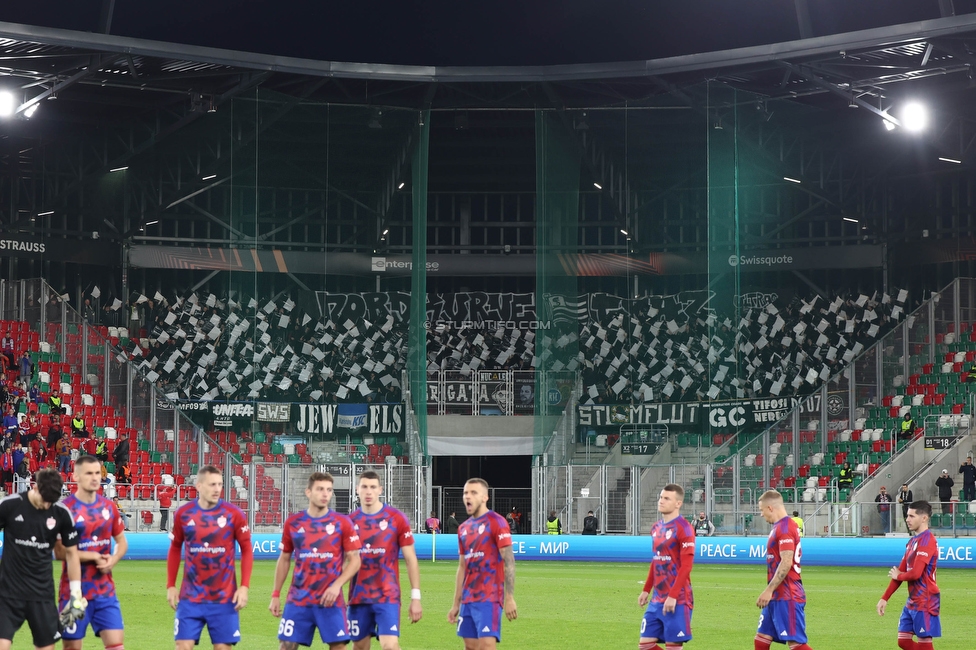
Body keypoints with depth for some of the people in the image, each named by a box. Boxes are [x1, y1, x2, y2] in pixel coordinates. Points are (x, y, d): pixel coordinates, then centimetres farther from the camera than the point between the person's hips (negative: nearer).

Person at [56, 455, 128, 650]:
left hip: (105, 591, 4)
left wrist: (113, 559, -5)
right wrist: (93, 557, -14)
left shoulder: (108, 507, 6)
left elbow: (121, 541, 15)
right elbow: (59, 552, -13)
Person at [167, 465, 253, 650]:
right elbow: (175, 549, 12)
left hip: (224, 599, -1)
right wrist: (170, 585, 7)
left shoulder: (233, 514, -5)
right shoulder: (183, 513, 0)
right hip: (190, 598, 1)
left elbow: (247, 550, 0)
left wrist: (244, 587, -8)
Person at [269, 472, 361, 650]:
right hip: (298, 600, 1)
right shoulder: (293, 523, 5)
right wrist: (276, 595, 9)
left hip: (330, 600, -1)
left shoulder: (342, 523, 0)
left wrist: (337, 585, -15)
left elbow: (354, 560, 0)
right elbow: (284, 559, 14)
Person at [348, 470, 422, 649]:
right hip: (358, 598, 3)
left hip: (387, 597, -3)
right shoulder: (350, 521, 5)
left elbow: (410, 559, -1)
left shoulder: (397, 518, -3)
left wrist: (415, 597, -5)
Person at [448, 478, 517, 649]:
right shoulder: (463, 528, 16)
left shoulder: (496, 522, -7)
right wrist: (456, 604, 18)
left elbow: (509, 561, -11)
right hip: (468, 600, 8)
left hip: (489, 598, -7)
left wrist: (509, 598, -18)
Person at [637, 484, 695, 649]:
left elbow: (686, 566, -17)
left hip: (677, 599, -8)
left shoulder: (683, 528, -11)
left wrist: (673, 596, -21)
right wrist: (646, 590, 18)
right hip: (657, 598, 8)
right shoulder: (656, 528, 14)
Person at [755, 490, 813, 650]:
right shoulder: (780, 527, 16)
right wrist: (770, 592, 21)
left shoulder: (784, 528, -15)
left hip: (787, 598, -10)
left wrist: (769, 590, -22)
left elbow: (786, 563, -22)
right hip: (777, 597, 10)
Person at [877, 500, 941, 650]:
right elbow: (899, 572, 16)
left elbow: (915, 573, -24)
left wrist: (898, 576, -3)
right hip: (912, 601, 9)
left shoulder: (927, 540, -16)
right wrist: (884, 598, 11)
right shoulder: (913, 541, 14)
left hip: (925, 602, -9)